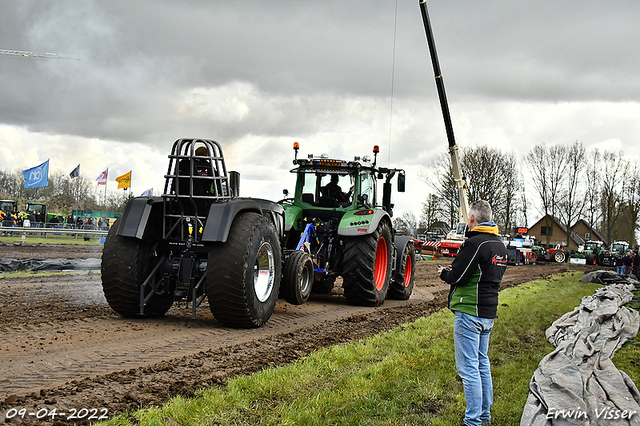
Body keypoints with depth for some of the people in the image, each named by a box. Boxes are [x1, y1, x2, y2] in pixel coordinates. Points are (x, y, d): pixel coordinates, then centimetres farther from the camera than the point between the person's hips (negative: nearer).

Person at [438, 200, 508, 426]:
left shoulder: (474, 243, -17)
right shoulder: (500, 245, 11)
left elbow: (457, 277, -19)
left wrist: (444, 272, 2)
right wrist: (454, 271, 17)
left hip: (470, 312, -9)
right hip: (489, 312, 9)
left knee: (468, 367, -5)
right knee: (482, 363, 18)